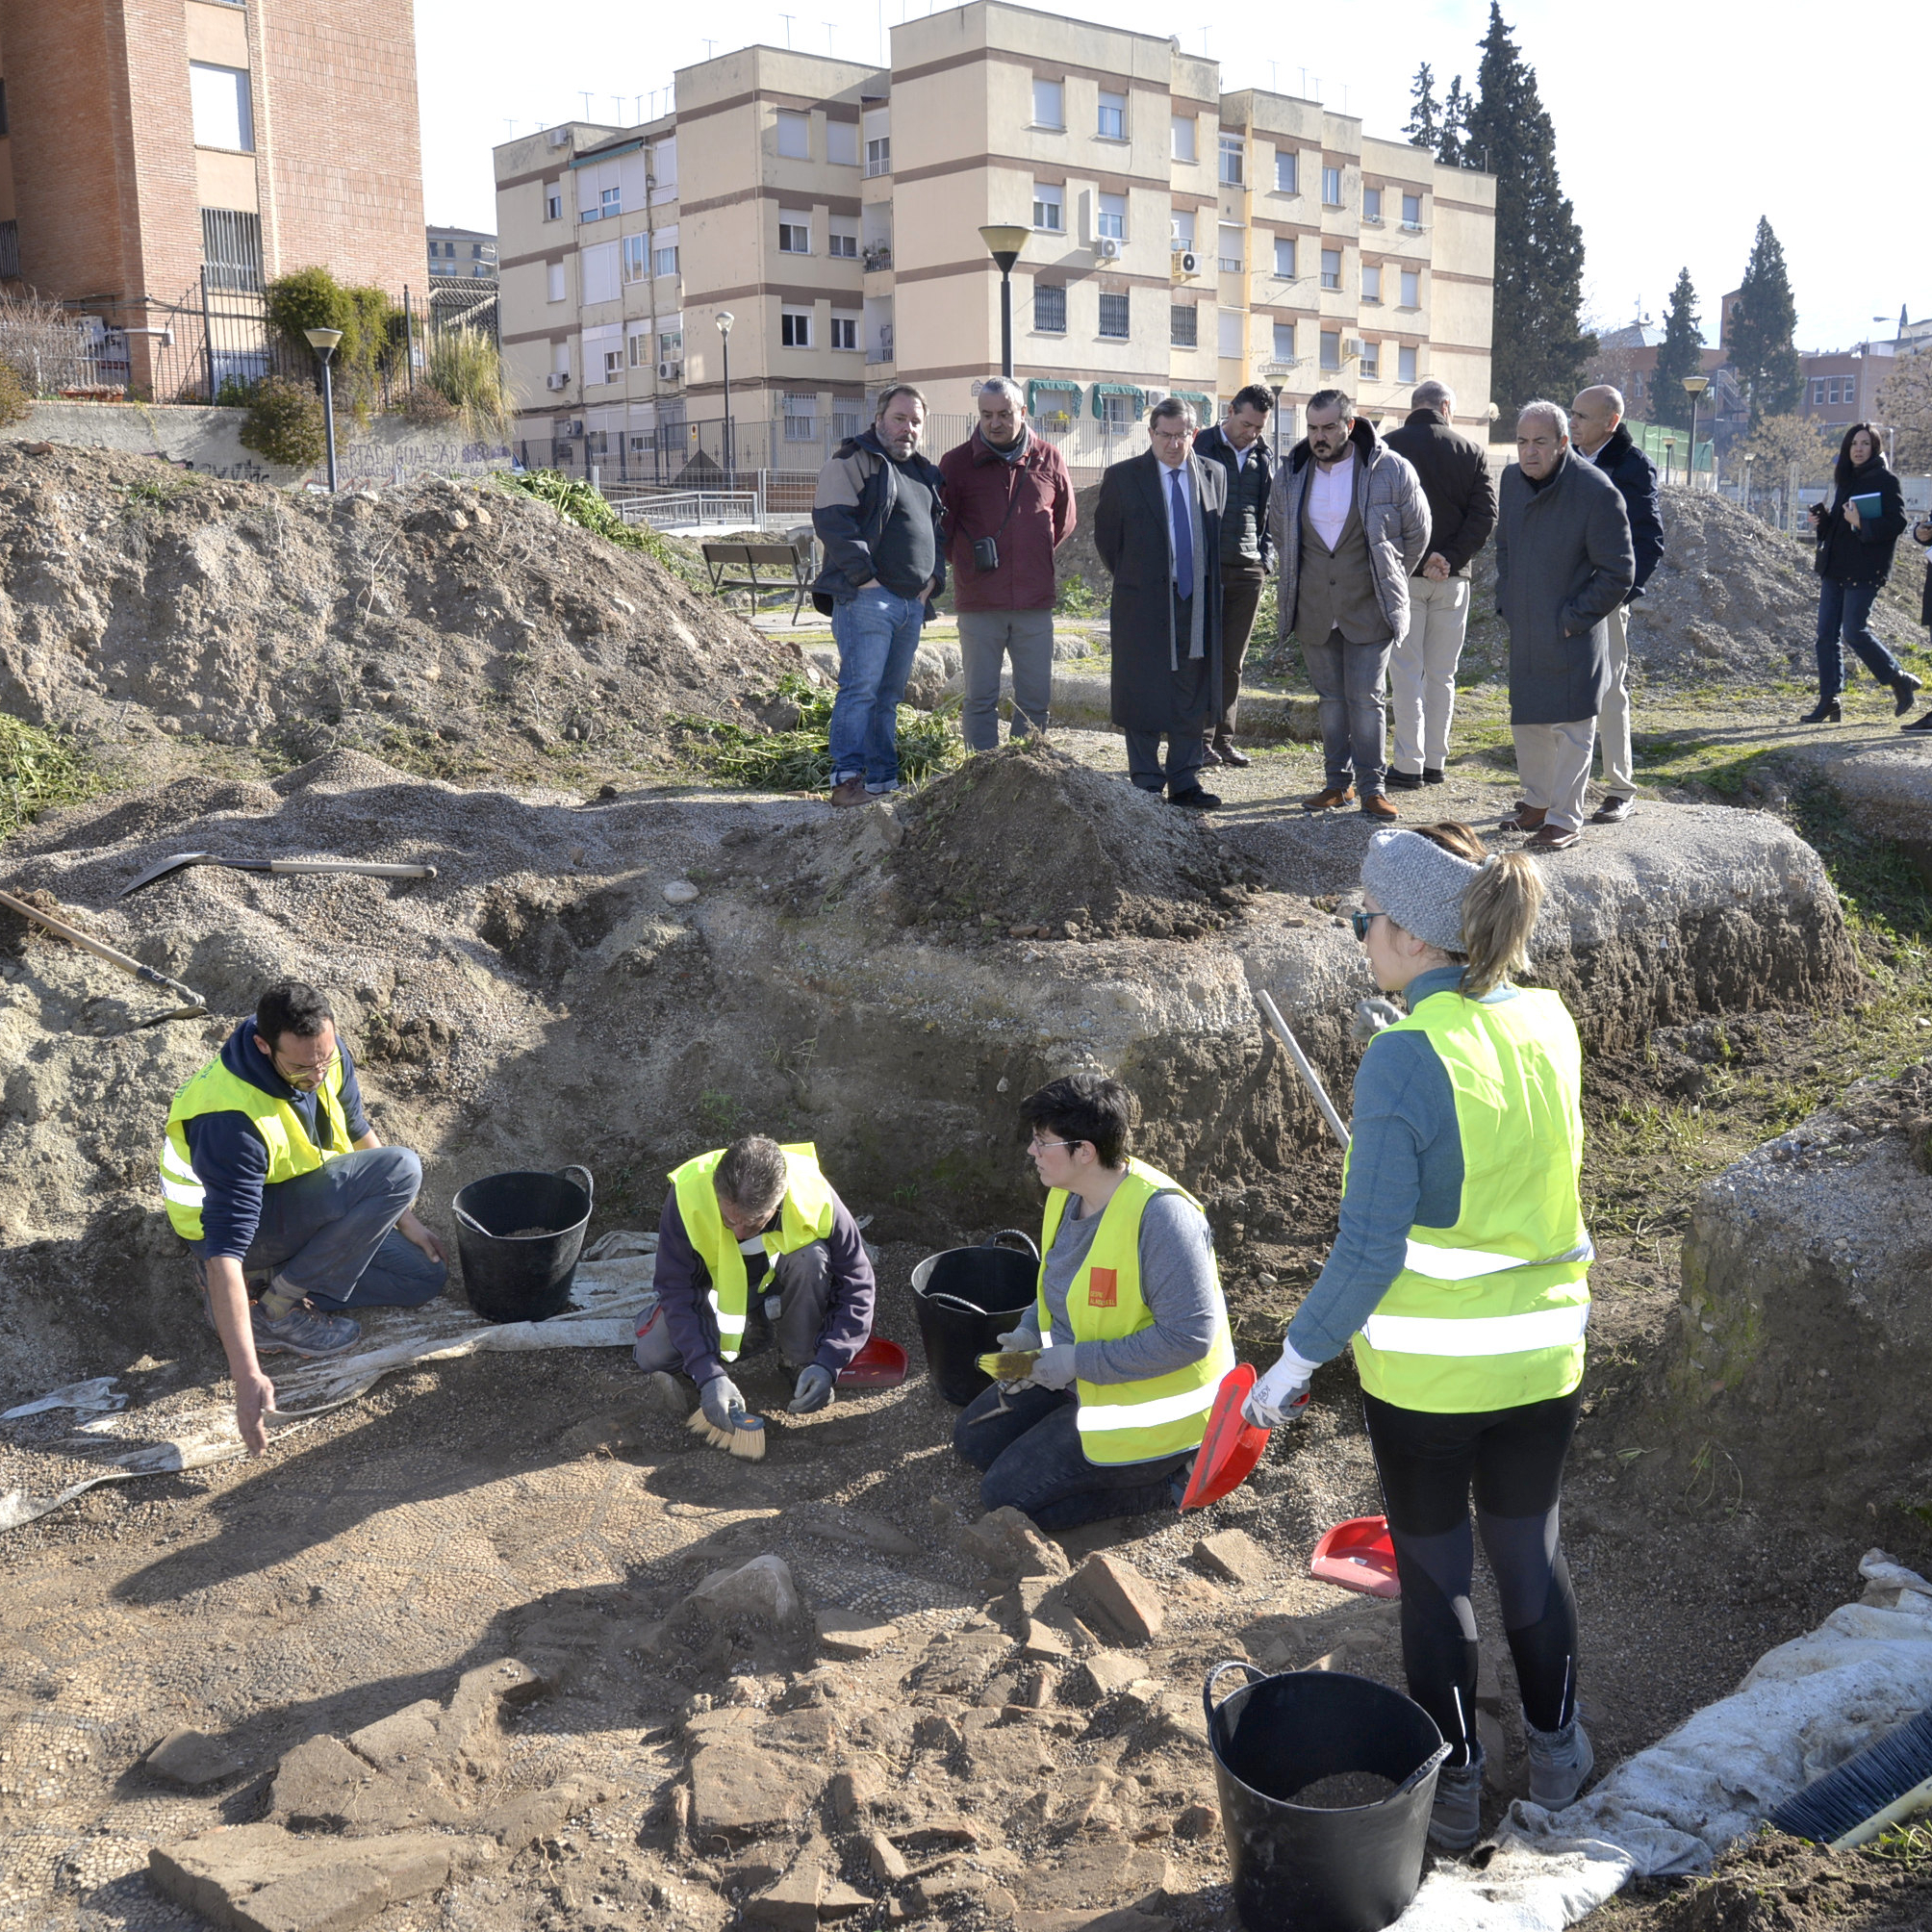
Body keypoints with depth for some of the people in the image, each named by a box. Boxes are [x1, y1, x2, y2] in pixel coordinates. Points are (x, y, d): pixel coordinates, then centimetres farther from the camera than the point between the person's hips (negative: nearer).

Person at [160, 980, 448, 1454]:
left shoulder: (325, 1054, -14)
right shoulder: (234, 1118, -37)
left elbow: (358, 1133, 6)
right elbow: (224, 1248, -40)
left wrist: (405, 1221, 10)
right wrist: (247, 1376, -44)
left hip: (303, 1203, 8)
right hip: (224, 1220, -8)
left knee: (425, 1277, 2)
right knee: (401, 1169, -27)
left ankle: (265, 1275, 4)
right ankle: (276, 1312, -16)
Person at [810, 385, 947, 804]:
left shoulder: (924, 474, 22)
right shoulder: (852, 462, -3)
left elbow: (936, 532, 29)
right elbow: (832, 521, -13)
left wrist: (933, 579, 12)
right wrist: (864, 576, -18)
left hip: (912, 602, 8)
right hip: (866, 597, -8)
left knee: (890, 694, 10)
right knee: (861, 687, -15)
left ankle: (882, 779, 13)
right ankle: (847, 777, -15)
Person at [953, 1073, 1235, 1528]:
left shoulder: (1160, 1215, -30)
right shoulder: (1067, 1194, -1)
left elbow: (1189, 1335, -31)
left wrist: (1078, 1360, -27)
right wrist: (1032, 1334, -4)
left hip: (1149, 1405, -10)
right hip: (1075, 1375, 10)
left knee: (1007, 1495, -10)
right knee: (974, 1438, 13)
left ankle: (1172, 1480, 0)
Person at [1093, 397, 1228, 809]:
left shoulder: (1214, 475, 7)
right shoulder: (1122, 477, -2)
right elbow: (1106, 538, 5)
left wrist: (1208, 586, 11)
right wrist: (1133, 581, 6)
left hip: (1198, 604, 3)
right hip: (1143, 605, -3)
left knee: (1194, 698, 8)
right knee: (1143, 698, 2)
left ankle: (1185, 782, 17)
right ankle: (1146, 785, 11)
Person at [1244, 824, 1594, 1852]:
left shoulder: (1403, 1060, -23)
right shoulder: (1548, 1020, -4)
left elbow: (1369, 1250, -22)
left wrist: (1293, 1361, -12)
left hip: (1423, 1373, -5)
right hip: (1543, 1356, 5)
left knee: (1434, 1575, 14)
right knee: (1529, 1550, 23)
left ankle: (1454, 1788, 30)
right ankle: (1555, 1754, 41)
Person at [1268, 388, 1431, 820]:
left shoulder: (1391, 470, -8)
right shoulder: (1293, 472, 2)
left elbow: (1416, 531, 4)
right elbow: (1278, 527, 20)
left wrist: (1387, 581, 8)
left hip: (1368, 608, -4)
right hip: (1314, 609, 4)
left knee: (1365, 699, -4)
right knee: (1331, 698, 10)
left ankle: (1372, 786, 5)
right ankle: (1338, 781, 18)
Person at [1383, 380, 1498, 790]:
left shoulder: (1388, 446, -3)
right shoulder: (1472, 451, 4)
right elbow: (1485, 514, -4)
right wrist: (1451, 557, -9)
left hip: (1403, 573, -2)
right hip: (1453, 577, 3)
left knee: (1405, 672, -1)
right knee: (1442, 674, 10)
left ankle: (1408, 766, -4)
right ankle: (1435, 763, 14)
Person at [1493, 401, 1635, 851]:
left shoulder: (1597, 492, -18)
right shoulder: (1512, 479, 3)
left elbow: (1618, 574, -13)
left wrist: (1573, 619, -13)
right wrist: (1505, 601, 11)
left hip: (1572, 638, -7)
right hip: (1524, 633, 7)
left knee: (1570, 727, 0)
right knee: (1526, 721, 17)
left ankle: (1565, 818, 10)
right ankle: (1536, 801, 34)